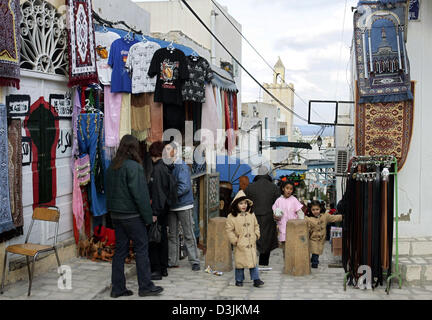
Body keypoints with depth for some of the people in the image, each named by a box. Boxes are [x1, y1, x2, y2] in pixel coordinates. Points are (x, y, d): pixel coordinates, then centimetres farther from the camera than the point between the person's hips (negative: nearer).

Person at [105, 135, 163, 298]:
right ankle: (145, 286, 8)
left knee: (120, 249, 11)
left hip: (116, 215, 7)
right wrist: (148, 216, -11)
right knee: (141, 248, 3)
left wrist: (112, 210, 16)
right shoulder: (134, 167, -15)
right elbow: (140, 194, -17)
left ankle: (117, 288, 15)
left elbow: (109, 192, 12)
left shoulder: (112, 167, 8)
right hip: (132, 215, -7)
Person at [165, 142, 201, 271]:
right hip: (171, 207, 7)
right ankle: (172, 261, 20)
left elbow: (184, 187, -19)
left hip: (184, 205, -7)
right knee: (172, 235, 11)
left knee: (188, 234, -1)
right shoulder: (168, 167, 10)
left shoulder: (182, 166, -11)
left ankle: (194, 261, 7)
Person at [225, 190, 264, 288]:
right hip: (240, 245, -3)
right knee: (240, 262, 4)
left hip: (251, 244, 3)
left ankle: (256, 279, 10)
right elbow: (229, 230, -4)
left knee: (253, 261, 3)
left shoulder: (251, 214, 8)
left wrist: (256, 235, 4)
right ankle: (239, 280, 18)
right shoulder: (232, 217, -6)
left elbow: (256, 225, 18)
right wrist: (234, 240, -8)